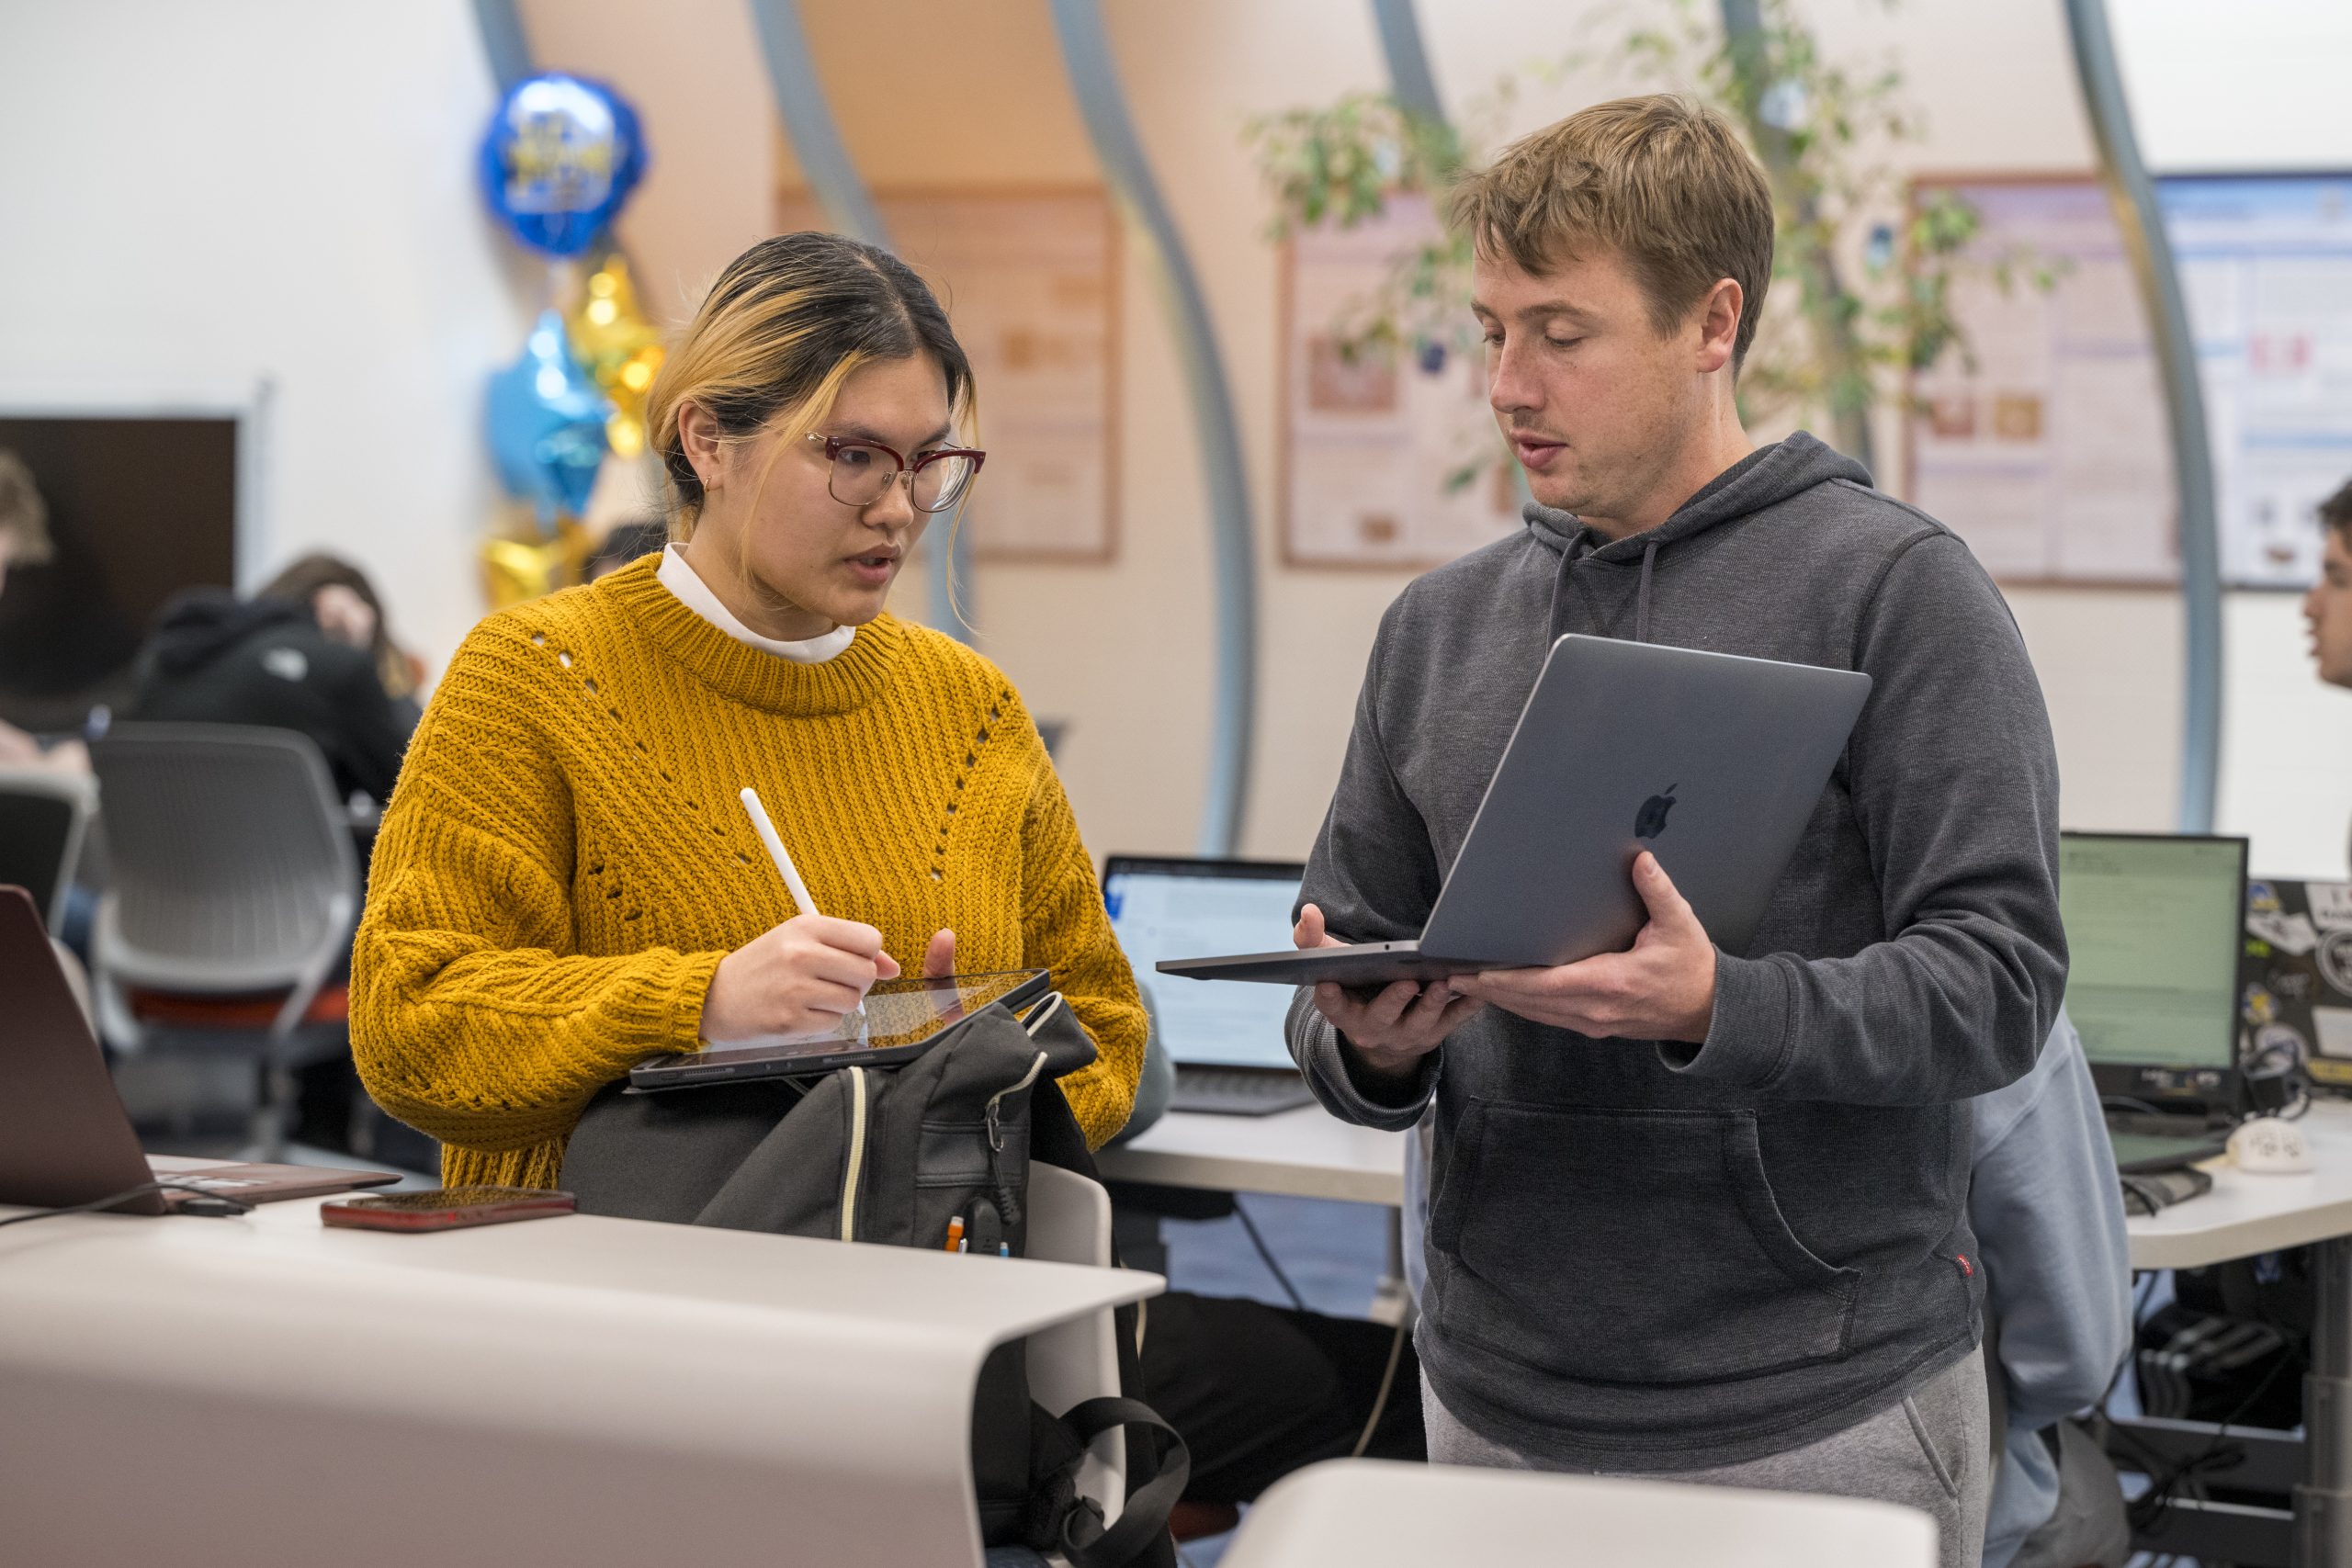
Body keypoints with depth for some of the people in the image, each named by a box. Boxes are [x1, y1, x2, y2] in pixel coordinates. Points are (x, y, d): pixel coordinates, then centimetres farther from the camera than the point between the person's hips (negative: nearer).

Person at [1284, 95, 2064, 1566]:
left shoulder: (1895, 588, -5)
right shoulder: (1442, 625, 11)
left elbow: (2000, 980, -12)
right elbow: (1347, 970, 13)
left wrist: (1715, 1012, -27)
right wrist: (1369, 1043, -10)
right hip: (1504, 1404, 5)